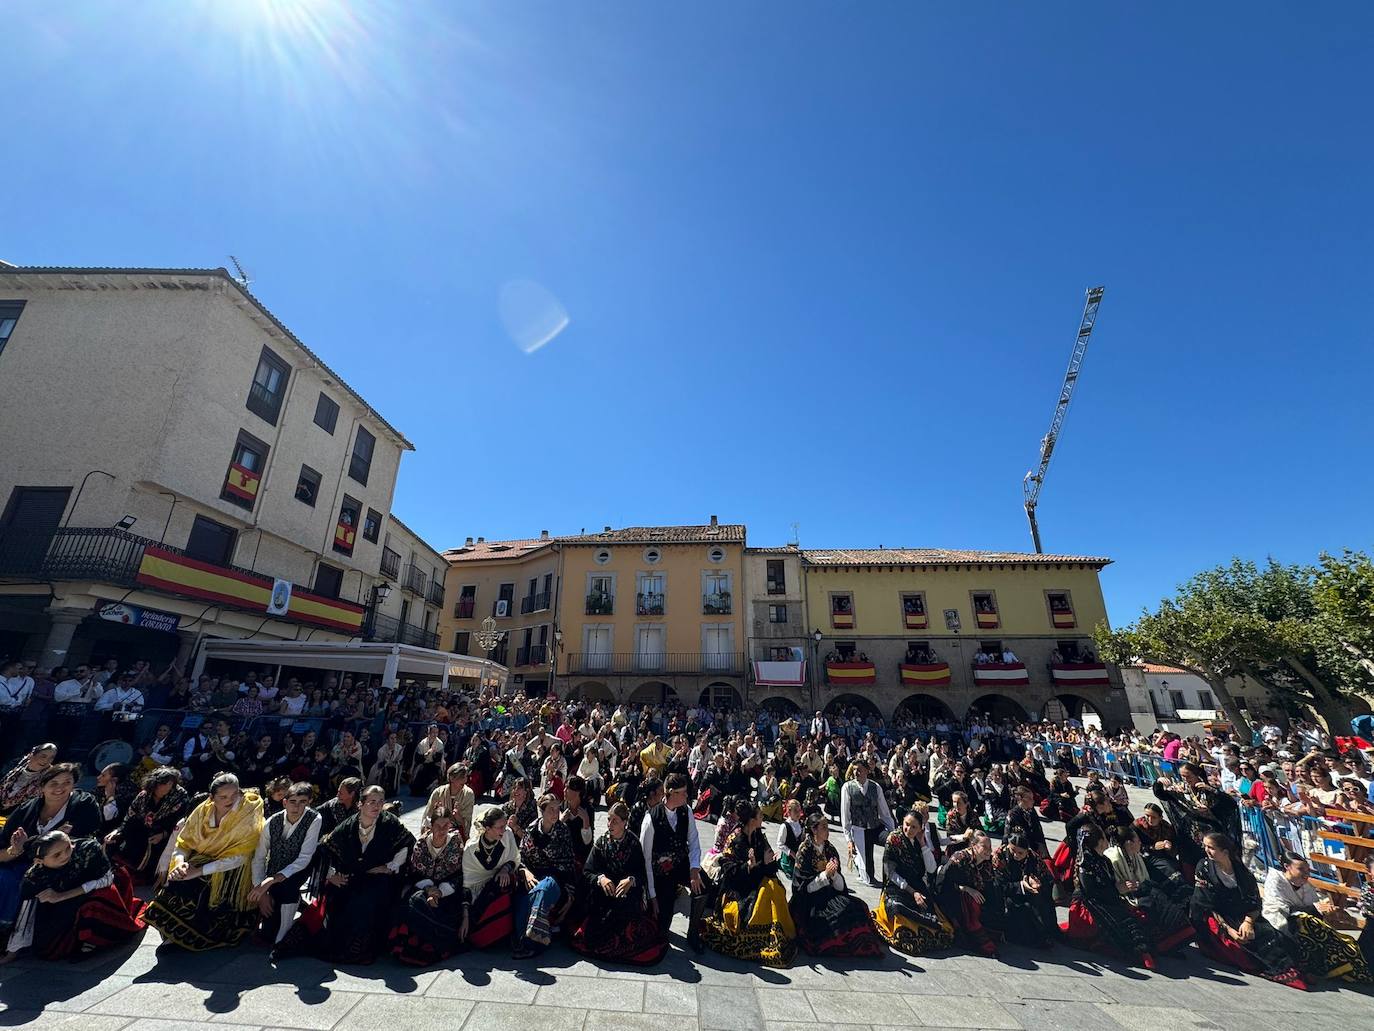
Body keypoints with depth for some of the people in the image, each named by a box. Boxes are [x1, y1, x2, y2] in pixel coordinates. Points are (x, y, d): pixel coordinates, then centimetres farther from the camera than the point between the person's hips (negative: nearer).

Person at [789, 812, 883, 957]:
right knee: (838, 915, -27)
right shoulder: (804, 851, -10)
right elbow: (803, 887, -11)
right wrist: (825, 874, -19)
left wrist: (833, 874, -17)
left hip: (830, 894, 5)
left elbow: (840, 885, 5)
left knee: (859, 907, -16)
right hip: (809, 900, -5)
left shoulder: (830, 849, 6)